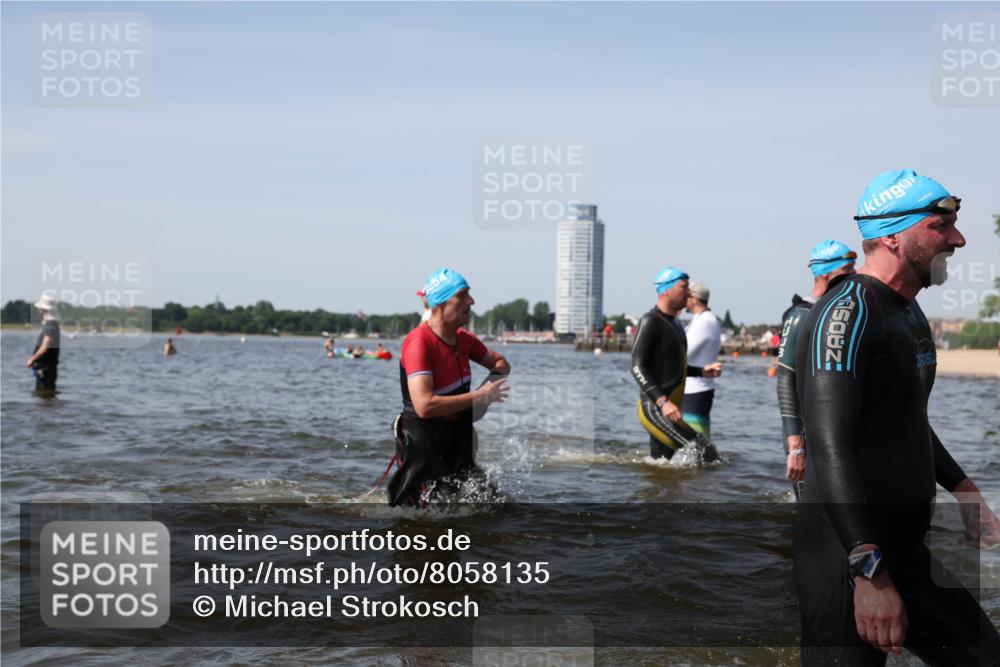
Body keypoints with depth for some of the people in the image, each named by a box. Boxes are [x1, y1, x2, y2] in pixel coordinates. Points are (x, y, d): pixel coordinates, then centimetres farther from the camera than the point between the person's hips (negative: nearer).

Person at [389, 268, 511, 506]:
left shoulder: (462, 338, 4)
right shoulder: (419, 342, -21)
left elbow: (499, 362, 22)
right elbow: (424, 406, -31)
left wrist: (496, 376, -2)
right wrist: (479, 397, -24)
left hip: (458, 444, 8)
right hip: (424, 448, -8)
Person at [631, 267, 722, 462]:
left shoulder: (673, 323, 18)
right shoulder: (650, 322, -12)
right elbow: (638, 368, -19)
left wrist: (702, 371, 13)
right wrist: (662, 402, -27)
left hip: (668, 408, 10)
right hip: (655, 408, -10)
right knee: (705, 451, -18)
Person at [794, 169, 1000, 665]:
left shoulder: (909, 314, 14)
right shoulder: (848, 312, -17)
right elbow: (829, 447, -28)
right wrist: (871, 572, -33)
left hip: (908, 553, 10)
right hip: (848, 562, -9)